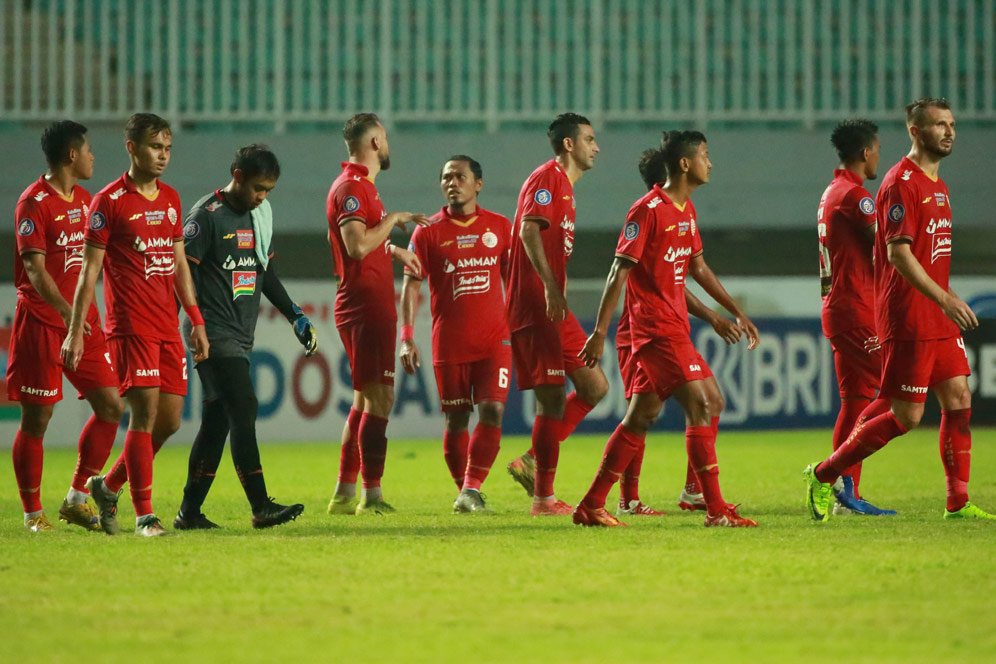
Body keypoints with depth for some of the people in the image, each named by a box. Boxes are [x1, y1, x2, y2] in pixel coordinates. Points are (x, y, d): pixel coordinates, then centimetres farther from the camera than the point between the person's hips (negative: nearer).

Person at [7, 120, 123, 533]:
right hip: (41, 324, -7)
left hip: (83, 322, 7)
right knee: (36, 418, -3)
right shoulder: (34, 203, -11)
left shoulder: (85, 200, 13)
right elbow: (35, 268, -19)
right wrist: (65, 311, -31)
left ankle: (77, 499, 13)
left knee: (110, 406, 2)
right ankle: (32, 513, 5)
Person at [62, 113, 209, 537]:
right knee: (145, 411, -12)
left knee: (170, 418, 5)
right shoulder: (109, 202, -5)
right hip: (130, 325, -7)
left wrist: (196, 321, 16)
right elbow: (90, 269, -5)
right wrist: (75, 331, -9)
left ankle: (108, 487, 23)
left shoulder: (170, 199, 15)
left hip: (168, 327, 7)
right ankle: (144, 515, -7)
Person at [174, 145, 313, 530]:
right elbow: (184, 271, -14)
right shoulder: (207, 216, -10)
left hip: (241, 336, 8)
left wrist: (296, 317, 21)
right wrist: (195, 325, -21)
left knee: (217, 421, 7)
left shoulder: (259, 216, 16)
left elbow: (267, 273, 26)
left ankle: (189, 512, 11)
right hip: (215, 335, -8)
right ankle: (261, 507, -17)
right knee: (243, 411, -14)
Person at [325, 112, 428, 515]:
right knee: (379, 397, -12)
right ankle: (372, 497, -14)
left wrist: (393, 249, 23)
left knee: (366, 400, 13)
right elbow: (357, 246, -26)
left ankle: (344, 495, 15)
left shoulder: (360, 186, 19)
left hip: (369, 307, 11)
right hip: (365, 306, -11)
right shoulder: (352, 188, -14)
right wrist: (393, 219, -16)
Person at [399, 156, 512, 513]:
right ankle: (466, 493, 13)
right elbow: (411, 285, 1)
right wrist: (407, 338, -7)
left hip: (494, 339, 1)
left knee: (492, 412, -12)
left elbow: (512, 278, 15)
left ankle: (471, 489, -11)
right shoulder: (429, 231, 1)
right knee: (456, 420, 2)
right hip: (449, 344, -1)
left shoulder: (500, 227, 6)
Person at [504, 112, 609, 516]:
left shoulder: (565, 186, 21)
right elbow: (529, 230, -23)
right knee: (553, 399, -8)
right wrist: (550, 287, -30)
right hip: (535, 308, -10)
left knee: (594, 387, 7)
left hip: (555, 310, 10)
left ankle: (534, 463, 12)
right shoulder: (547, 179, -9)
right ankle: (543, 498, -3)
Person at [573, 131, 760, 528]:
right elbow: (619, 272, -15)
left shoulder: (686, 211, 15)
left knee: (641, 417, 9)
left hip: (673, 327, 9)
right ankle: (716, 510, -10)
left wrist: (736, 313, 24)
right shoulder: (648, 210, -13)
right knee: (701, 404, -12)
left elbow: (698, 268, 25)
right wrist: (600, 332, -18)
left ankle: (591, 506, 12)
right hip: (657, 327, -9)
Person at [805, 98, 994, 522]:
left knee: (958, 398, 5)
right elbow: (898, 253, -21)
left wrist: (951, 301, 20)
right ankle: (822, 476, 4)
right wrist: (945, 299, -27)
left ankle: (958, 502, 9)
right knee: (906, 416, -6)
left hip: (938, 318, 9)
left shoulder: (937, 185, 16)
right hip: (909, 321, -9)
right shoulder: (901, 182, -14)